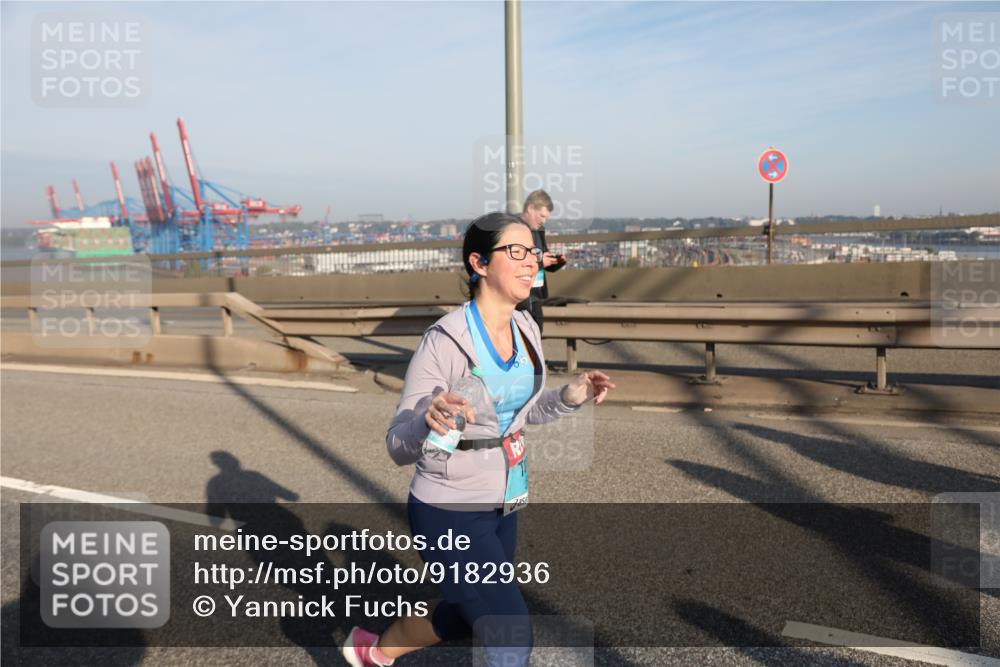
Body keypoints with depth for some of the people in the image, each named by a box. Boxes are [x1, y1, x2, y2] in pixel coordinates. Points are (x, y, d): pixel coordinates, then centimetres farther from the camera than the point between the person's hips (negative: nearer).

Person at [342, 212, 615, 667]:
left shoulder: (526, 329, -2)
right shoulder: (445, 341, -23)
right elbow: (398, 447, -21)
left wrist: (570, 396, -4)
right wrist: (429, 420, -42)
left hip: (503, 506, 8)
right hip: (451, 513, -8)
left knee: (464, 617, 26)